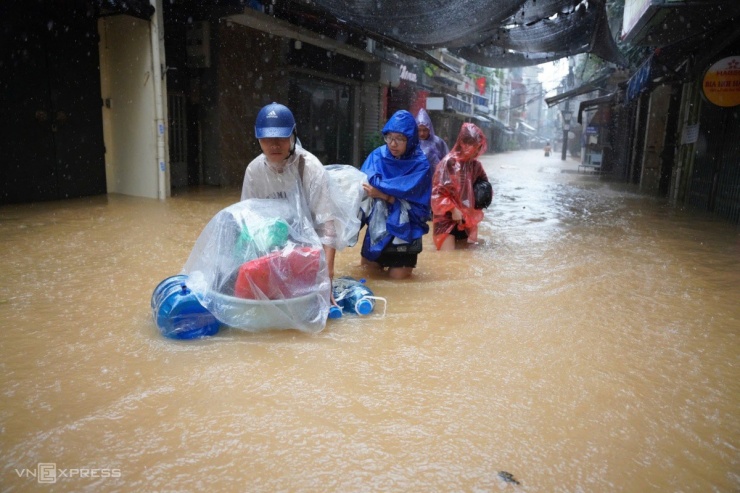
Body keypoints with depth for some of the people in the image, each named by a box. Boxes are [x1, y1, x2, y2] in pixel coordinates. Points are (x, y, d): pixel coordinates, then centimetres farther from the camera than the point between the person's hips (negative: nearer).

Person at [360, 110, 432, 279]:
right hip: (378, 224, 3)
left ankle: (405, 261, 30)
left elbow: (407, 194, -21)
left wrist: (383, 194, -33)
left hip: (405, 227, -3)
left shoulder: (420, 164, -12)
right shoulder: (377, 156, -4)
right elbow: (364, 184, -12)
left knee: (397, 275, -3)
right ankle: (384, 257, 41)